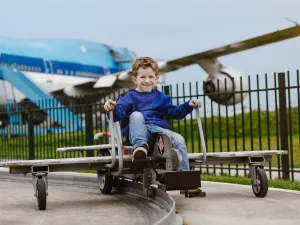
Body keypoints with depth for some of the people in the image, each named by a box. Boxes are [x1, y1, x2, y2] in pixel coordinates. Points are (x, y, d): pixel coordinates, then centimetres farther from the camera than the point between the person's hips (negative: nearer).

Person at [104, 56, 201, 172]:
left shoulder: (160, 97, 24)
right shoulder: (129, 97, 12)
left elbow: (173, 112, 20)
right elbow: (118, 114, -3)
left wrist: (188, 105, 4)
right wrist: (112, 108, -27)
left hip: (158, 128, 3)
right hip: (138, 132, -3)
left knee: (179, 140, -23)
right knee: (136, 115, -33)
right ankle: (140, 146, -45)